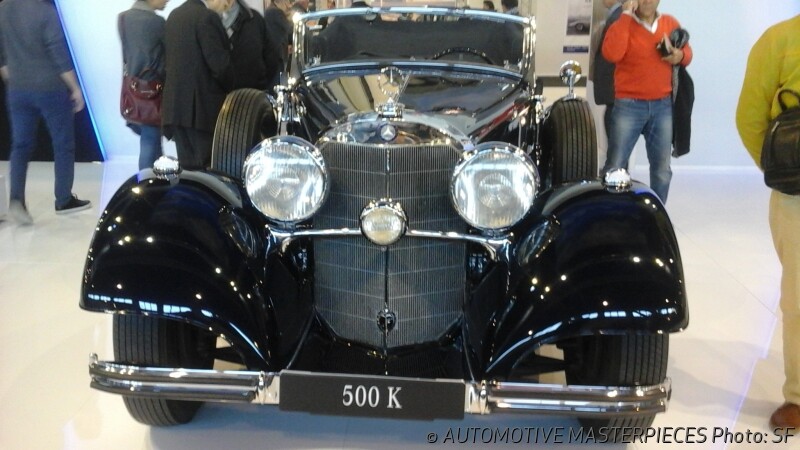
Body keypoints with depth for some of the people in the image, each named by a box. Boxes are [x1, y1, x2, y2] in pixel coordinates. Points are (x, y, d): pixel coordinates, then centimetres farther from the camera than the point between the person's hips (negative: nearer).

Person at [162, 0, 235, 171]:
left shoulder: (174, 15, 14)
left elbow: (172, 57, 16)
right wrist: (230, 88, 2)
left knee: (187, 165, 11)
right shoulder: (207, 17, -13)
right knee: (205, 167, -3)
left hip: (176, 103, 8)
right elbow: (219, 64, -16)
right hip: (202, 104, -8)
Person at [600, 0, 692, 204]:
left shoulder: (671, 23, 7)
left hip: (663, 105, 4)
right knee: (615, 167, -3)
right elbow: (611, 54, -24)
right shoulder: (623, 23, -5)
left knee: (662, 168, 10)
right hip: (629, 105, -4)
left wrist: (680, 56, -7)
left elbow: (687, 51, 17)